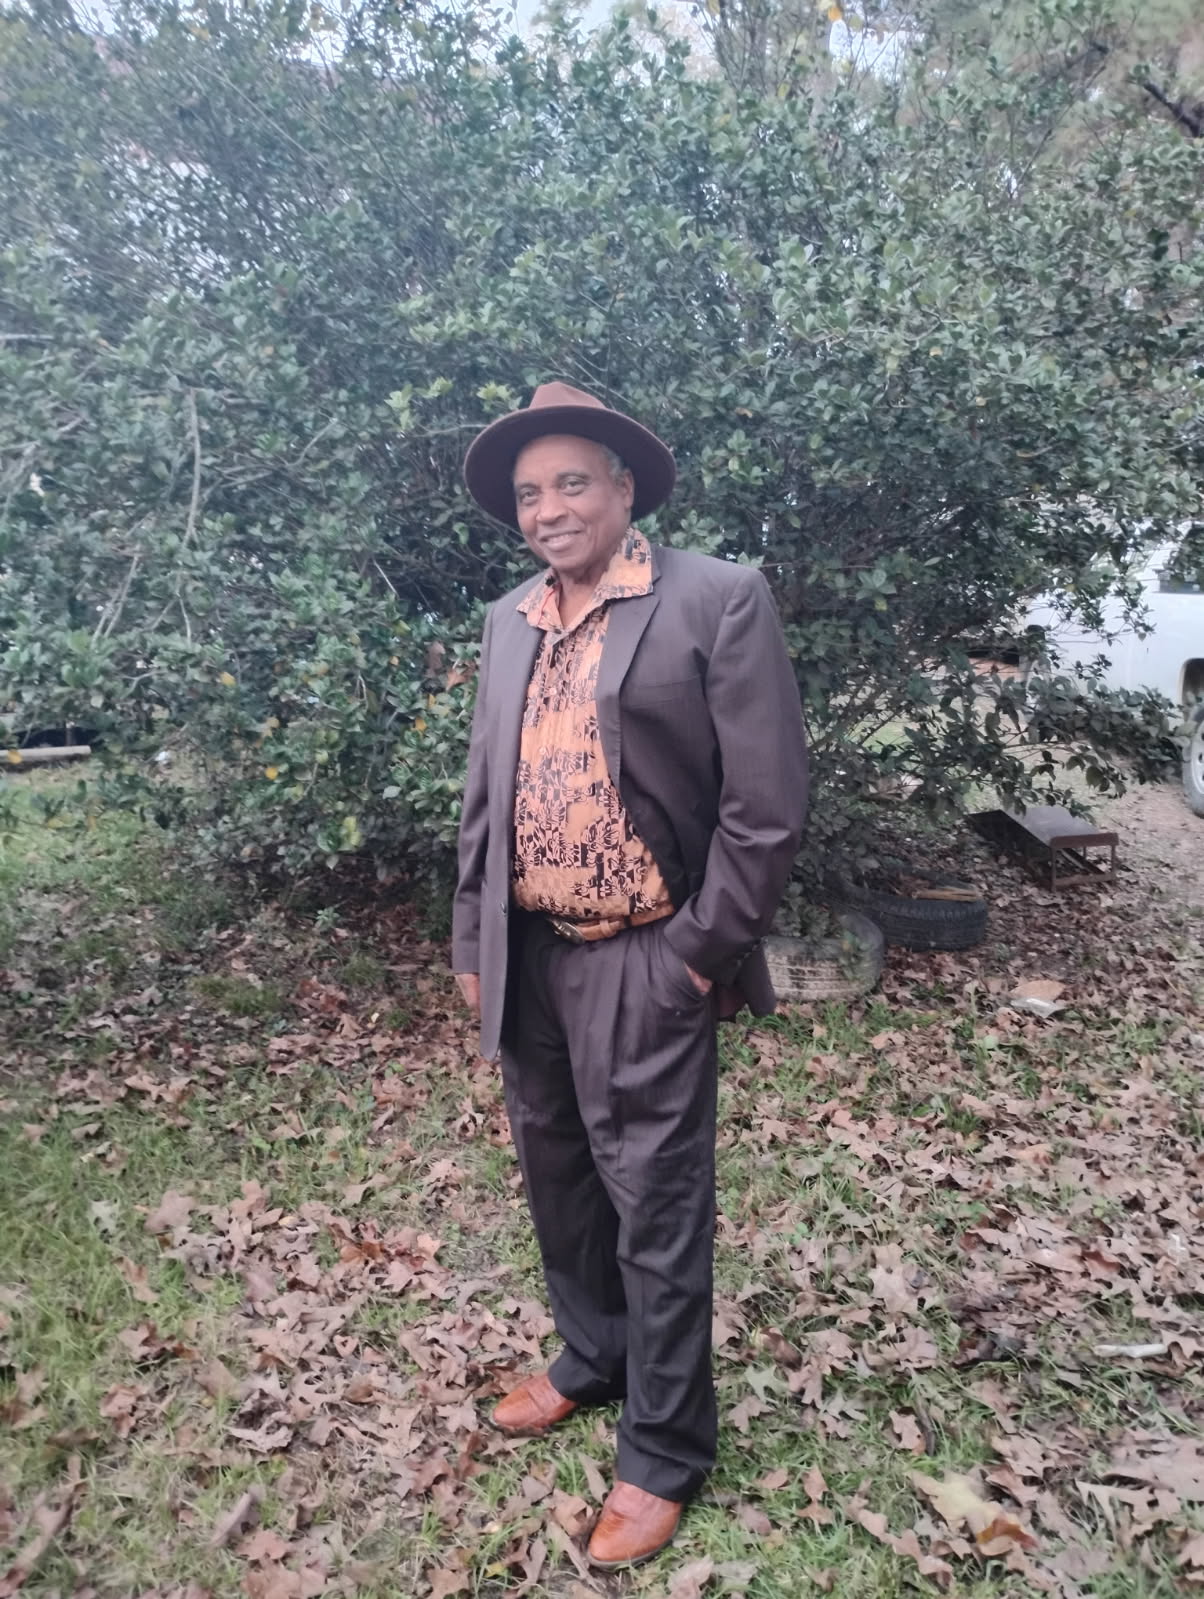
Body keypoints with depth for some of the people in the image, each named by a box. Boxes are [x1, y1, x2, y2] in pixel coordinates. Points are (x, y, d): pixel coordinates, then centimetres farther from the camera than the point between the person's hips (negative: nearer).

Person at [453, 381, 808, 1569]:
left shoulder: (716, 599, -10)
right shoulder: (509, 622, 10)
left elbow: (769, 802, -12)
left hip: (645, 966, -6)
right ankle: (592, 1359, 45)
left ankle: (664, 1450, 27)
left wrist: (705, 953, -12)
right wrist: (473, 941, 11)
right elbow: (483, 795, 14)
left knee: (656, 1209, 6)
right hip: (528, 960, 7)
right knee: (558, 1179, 21)